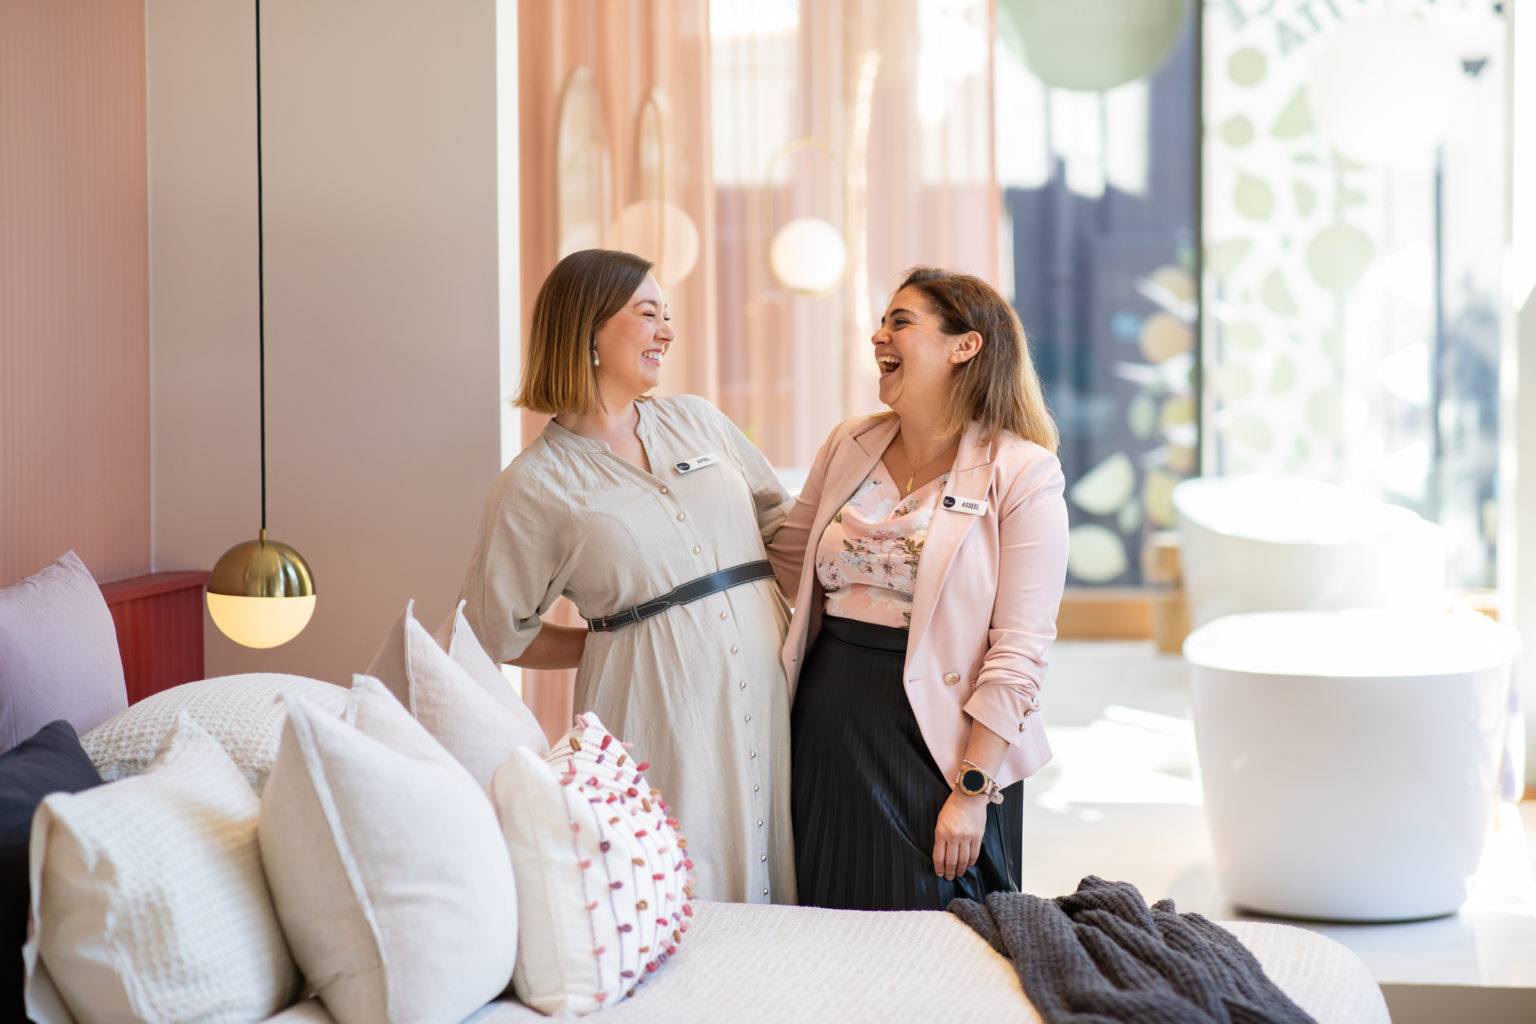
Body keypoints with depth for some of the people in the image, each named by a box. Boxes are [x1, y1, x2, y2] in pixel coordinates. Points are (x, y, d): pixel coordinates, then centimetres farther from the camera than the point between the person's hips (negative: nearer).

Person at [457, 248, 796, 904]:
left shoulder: (696, 421, 12)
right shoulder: (536, 483, -2)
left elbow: (781, 520, 22)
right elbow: (496, 633, 3)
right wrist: (618, 638, 4)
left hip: (764, 695, 5)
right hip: (657, 714, -4)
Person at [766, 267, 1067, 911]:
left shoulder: (1022, 474, -8)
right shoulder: (849, 447, 9)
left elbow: (1019, 651, -12)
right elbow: (785, 561, 22)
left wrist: (973, 791, -16)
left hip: (934, 735, -5)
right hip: (828, 729, 5)